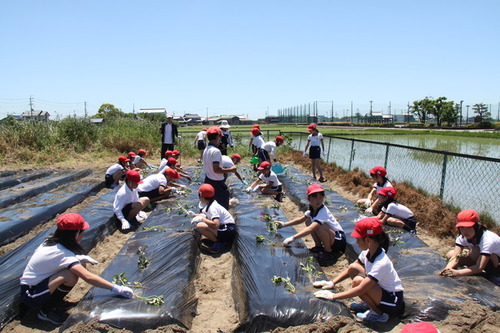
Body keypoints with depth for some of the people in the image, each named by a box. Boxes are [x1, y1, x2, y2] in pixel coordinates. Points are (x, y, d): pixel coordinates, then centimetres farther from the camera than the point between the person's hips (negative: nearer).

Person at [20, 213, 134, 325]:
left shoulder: (52, 242, -4)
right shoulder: (63, 253, -28)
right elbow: (88, 277, -34)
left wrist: (80, 258, -1)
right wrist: (116, 288, -33)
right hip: (31, 296, -8)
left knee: (80, 264, -4)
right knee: (71, 276, -31)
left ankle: (55, 302, 8)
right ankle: (46, 311, -9)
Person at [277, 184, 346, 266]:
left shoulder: (323, 212, -28)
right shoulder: (312, 210, -2)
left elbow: (310, 229, -40)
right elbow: (300, 219, 10)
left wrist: (293, 238, -45)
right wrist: (284, 224, -1)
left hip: (339, 240, -8)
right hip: (328, 238, 8)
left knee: (320, 226, -34)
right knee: (308, 221, 1)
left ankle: (328, 252, -13)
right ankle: (319, 246, 10)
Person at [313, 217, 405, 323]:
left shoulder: (381, 263, -32)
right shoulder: (368, 252, -8)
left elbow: (360, 290, -33)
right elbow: (350, 269, 6)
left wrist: (333, 296, -28)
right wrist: (332, 283, -3)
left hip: (393, 301, -8)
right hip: (380, 288, 8)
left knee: (358, 281, -31)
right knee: (353, 268, -7)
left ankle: (379, 314, -8)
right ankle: (370, 304, 7)